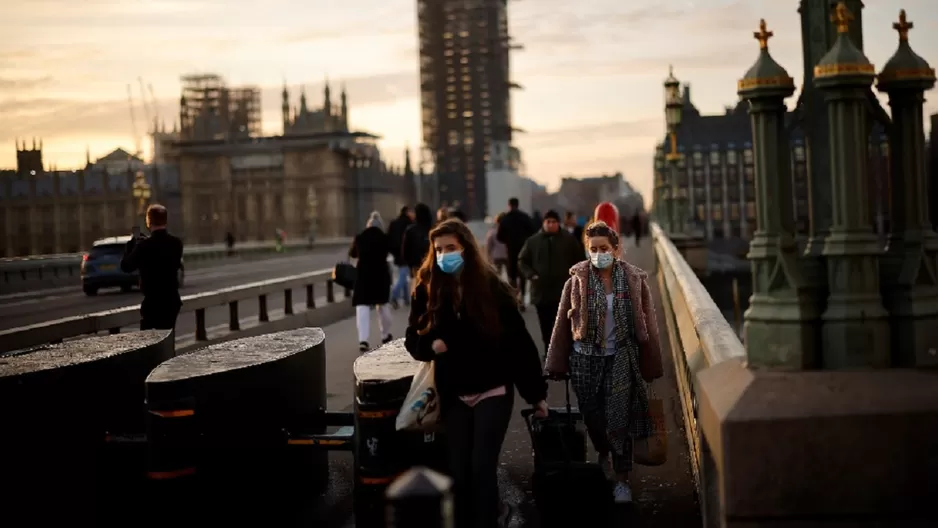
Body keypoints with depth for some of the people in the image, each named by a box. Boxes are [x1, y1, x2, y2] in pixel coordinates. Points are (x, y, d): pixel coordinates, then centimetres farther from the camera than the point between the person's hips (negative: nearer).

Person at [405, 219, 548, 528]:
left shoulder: (491, 287, -7)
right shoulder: (428, 289, -1)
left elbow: (519, 341, -5)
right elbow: (413, 339, 7)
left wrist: (536, 393, -4)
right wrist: (431, 345, -17)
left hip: (493, 392, -3)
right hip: (454, 396, 3)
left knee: (482, 467, -8)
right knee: (458, 471, 6)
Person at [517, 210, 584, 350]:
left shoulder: (569, 239, 3)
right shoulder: (533, 241, 4)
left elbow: (579, 261, 10)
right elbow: (522, 261, 11)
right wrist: (531, 275, -4)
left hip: (563, 291, -2)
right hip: (541, 291, 2)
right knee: (546, 327, 9)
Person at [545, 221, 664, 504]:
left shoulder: (634, 280, -3)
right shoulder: (577, 279, -4)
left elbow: (647, 323, 0)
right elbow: (563, 322, 0)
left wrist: (650, 363, -1)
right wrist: (557, 363, 0)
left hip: (621, 358, -1)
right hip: (585, 357, 1)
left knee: (619, 418, -2)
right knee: (592, 416, 10)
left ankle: (622, 480, 10)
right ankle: (603, 454, 41)